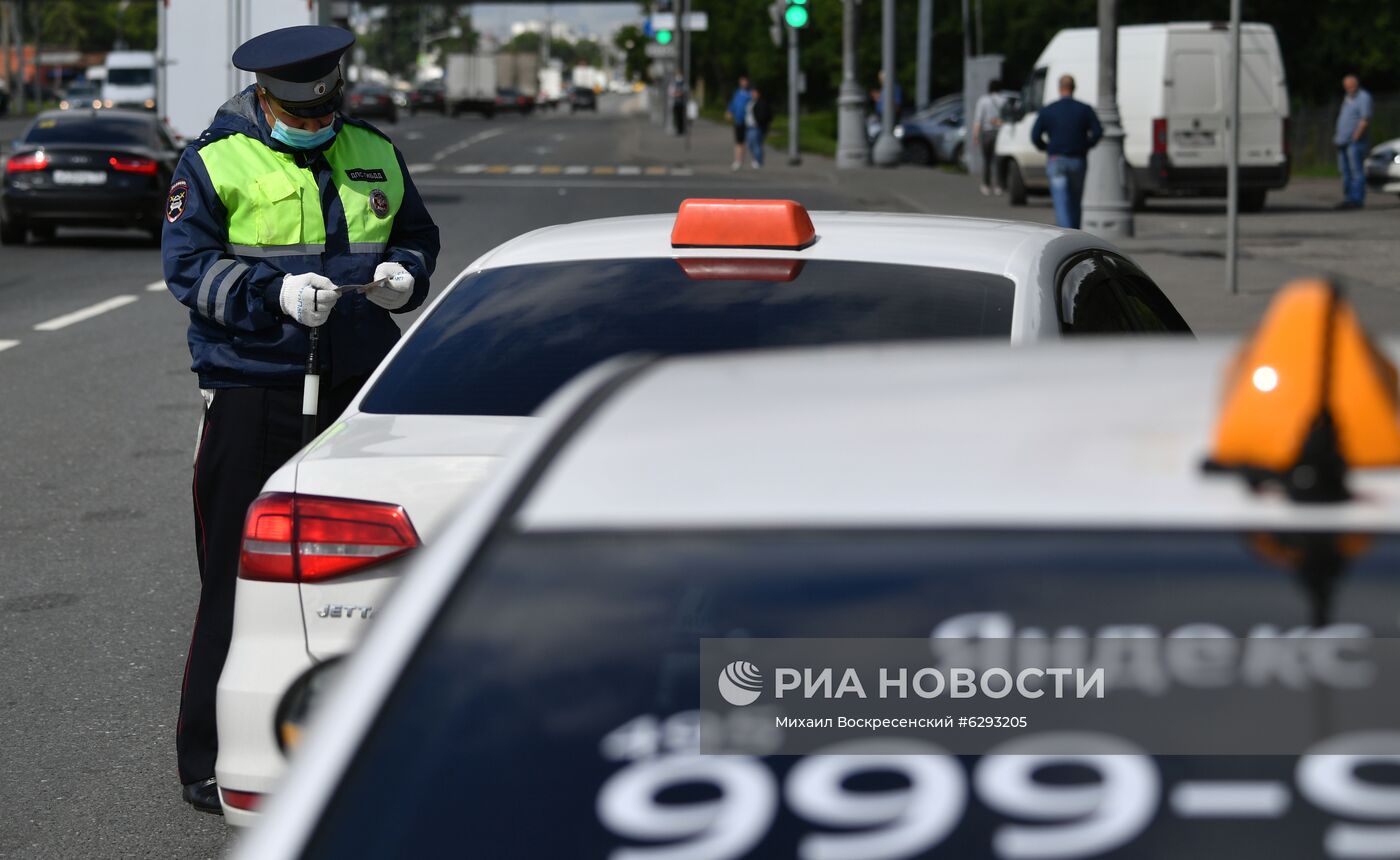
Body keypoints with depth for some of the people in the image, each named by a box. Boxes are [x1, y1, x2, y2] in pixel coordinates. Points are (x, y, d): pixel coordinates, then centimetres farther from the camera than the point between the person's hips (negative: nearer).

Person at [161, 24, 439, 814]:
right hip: (252, 391, -4)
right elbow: (188, 265, -7)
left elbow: (418, 236, 22)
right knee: (240, 573, -3)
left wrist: (402, 273, -1)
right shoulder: (215, 163, -3)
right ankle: (210, 761, 4)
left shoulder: (375, 154, 11)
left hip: (359, 387, 5)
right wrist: (277, 293, -22)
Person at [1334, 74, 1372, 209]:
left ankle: (1357, 199, -13)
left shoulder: (1363, 97, -7)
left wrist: (1356, 136, -20)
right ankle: (1348, 199, 12)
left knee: (1356, 171, -11)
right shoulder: (1347, 98, 20)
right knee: (1346, 172, 8)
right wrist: (1338, 135, 17)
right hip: (1343, 142, 9)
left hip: (1354, 142, -9)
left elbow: (1365, 119, -15)